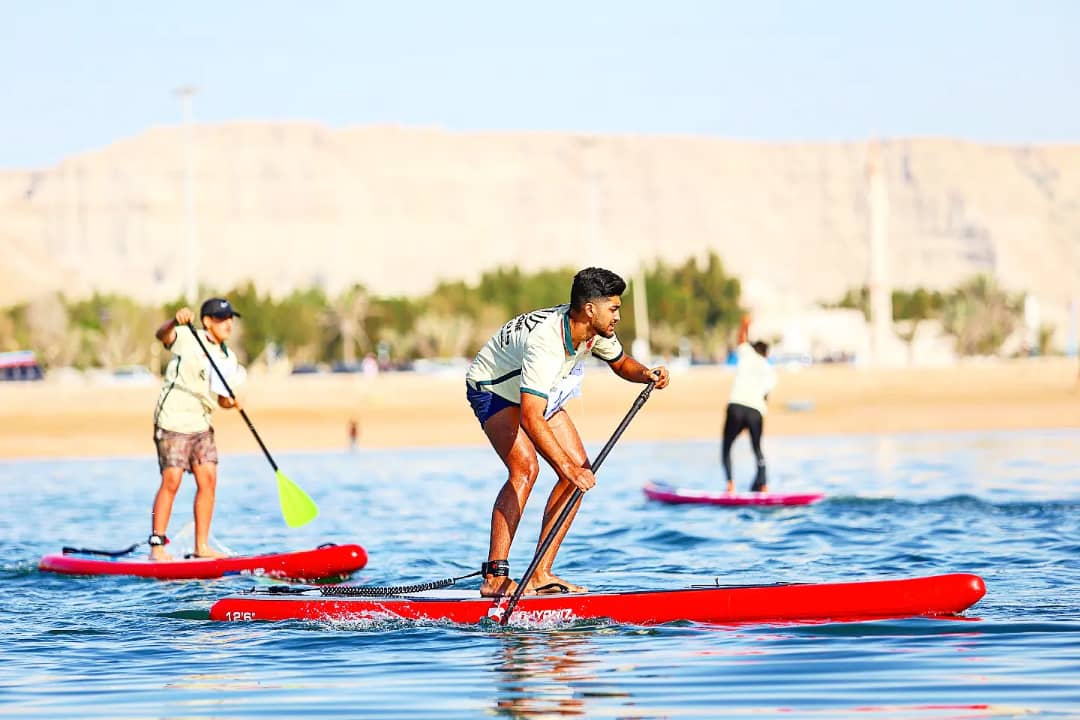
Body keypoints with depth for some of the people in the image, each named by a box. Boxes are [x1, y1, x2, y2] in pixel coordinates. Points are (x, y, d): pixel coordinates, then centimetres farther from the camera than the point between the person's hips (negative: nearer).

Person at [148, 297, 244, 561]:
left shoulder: (228, 359, 13)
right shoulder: (188, 339, -6)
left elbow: (222, 399, 14)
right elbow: (162, 335, -26)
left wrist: (232, 403, -9)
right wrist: (175, 321, -47)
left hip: (201, 424, 7)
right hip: (173, 420, -7)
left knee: (208, 480, 0)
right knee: (171, 481, -11)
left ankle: (202, 546, 5)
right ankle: (157, 546, -8)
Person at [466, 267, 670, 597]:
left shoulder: (595, 331, -14)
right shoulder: (545, 342, -39)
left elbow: (621, 363, 9)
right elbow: (530, 419, -46)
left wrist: (646, 374, -14)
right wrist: (567, 467, -52)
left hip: (538, 394, 8)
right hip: (493, 390, -8)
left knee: (580, 468, -6)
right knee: (525, 467, -29)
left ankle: (541, 574, -6)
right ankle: (494, 577, -30)